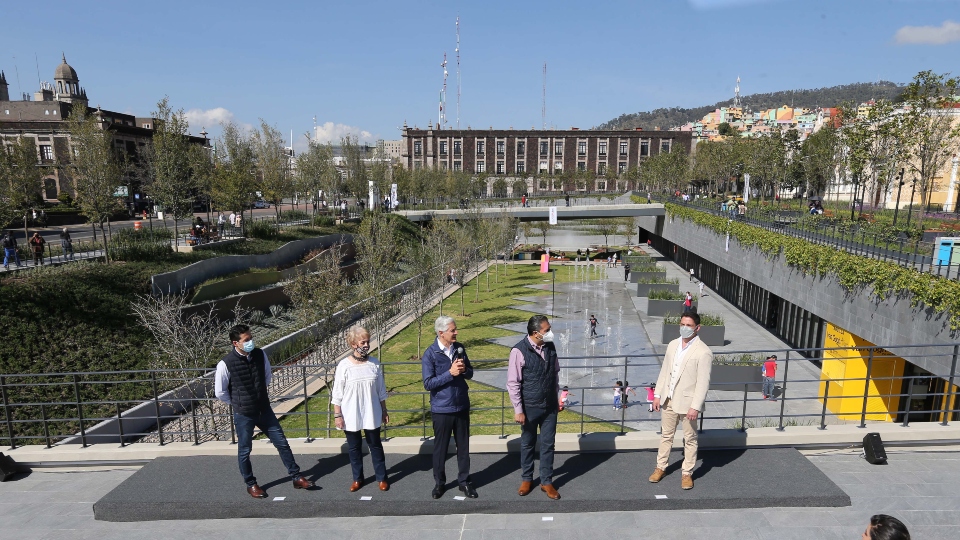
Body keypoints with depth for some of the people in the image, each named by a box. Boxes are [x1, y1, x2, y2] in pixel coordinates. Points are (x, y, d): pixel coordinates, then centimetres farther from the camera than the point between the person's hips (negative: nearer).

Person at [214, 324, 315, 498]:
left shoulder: (260, 354, -7)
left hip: (264, 410, 4)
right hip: (243, 414, -4)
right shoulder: (226, 364, -19)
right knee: (244, 451, 13)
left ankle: (296, 477, 23)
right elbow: (219, 392, -8)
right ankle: (251, 484, 34)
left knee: (282, 443, 9)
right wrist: (238, 402, 2)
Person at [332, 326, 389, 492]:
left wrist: (384, 411, 8)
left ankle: (381, 478, 27)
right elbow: (337, 393, -6)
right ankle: (357, 478, 32)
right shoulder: (344, 365, -12)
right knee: (354, 447, 14)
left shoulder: (374, 364, -5)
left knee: (375, 445, 13)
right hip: (351, 416, -1)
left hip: (371, 415, 1)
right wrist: (337, 415, -6)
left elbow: (381, 390, 4)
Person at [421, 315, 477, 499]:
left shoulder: (459, 348, -1)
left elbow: (470, 374, 7)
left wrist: (464, 370, -16)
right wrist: (450, 373, -25)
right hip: (442, 409, -4)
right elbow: (428, 383, -18)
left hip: (462, 406, 4)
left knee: (463, 447, 14)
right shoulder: (430, 354, -14)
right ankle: (439, 483, 30)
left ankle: (464, 481, 30)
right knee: (440, 448, 12)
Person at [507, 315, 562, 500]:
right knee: (527, 444, 14)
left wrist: (556, 398, 14)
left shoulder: (550, 347, -4)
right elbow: (513, 383, -16)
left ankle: (546, 482, 27)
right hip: (530, 407, -4)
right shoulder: (519, 351, -20)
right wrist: (518, 410, -15)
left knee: (548, 444, 12)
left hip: (550, 406, 4)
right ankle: (526, 479, 34)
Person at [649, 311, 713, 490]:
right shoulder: (672, 345, 4)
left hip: (687, 402, -5)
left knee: (690, 439, 10)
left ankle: (687, 473, 24)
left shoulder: (703, 352, -15)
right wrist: (657, 395, 7)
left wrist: (695, 407, -19)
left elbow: (703, 382, -17)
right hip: (668, 400, 6)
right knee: (666, 435, 17)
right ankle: (661, 467, 30)